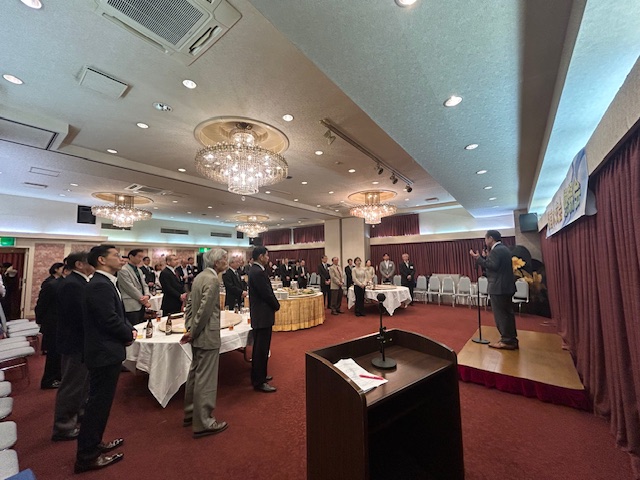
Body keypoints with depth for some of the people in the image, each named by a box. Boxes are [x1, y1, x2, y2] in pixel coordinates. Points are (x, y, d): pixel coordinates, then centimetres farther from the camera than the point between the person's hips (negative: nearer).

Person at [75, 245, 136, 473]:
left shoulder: (105, 282, 11)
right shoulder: (100, 285, -23)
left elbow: (118, 314, 14)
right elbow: (110, 320, -25)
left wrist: (130, 328, 0)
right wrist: (129, 334, -9)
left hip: (106, 350, 10)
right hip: (105, 352, -10)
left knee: (100, 400, 22)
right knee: (98, 402, 4)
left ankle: (93, 443, 38)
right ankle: (86, 456, 20)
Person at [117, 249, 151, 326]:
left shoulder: (139, 270, 16)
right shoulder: (123, 270, -10)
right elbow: (131, 288, -15)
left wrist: (147, 295, -7)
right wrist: (144, 301, -10)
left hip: (141, 305, 8)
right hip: (131, 307, -8)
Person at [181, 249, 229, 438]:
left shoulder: (199, 277, 8)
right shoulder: (213, 280, -21)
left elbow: (190, 304, 12)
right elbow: (205, 310, -24)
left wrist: (190, 328, 9)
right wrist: (192, 332, -11)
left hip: (198, 335, 10)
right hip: (208, 336, -10)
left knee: (195, 374, 22)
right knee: (206, 379, 2)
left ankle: (190, 413, 38)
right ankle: (203, 423, 16)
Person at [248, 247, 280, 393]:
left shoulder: (255, 270, 10)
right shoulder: (259, 272, -22)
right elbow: (267, 294, -21)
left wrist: (274, 304, 7)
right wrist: (277, 305, -5)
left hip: (259, 314, 11)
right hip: (263, 315, -11)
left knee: (260, 348, 20)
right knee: (261, 349, 1)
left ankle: (259, 375, 35)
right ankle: (259, 382, 14)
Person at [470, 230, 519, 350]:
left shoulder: (496, 250, -16)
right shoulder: (503, 249, 16)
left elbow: (493, 266, -24)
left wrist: (478, 258, -18)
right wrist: (483, 257, 14)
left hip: (499, 288, -10)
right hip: (506, 286, 10)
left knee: (501, 315, -2)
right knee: (507, 313, 15)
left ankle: (507, 341, 6)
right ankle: (512, 339, 24)